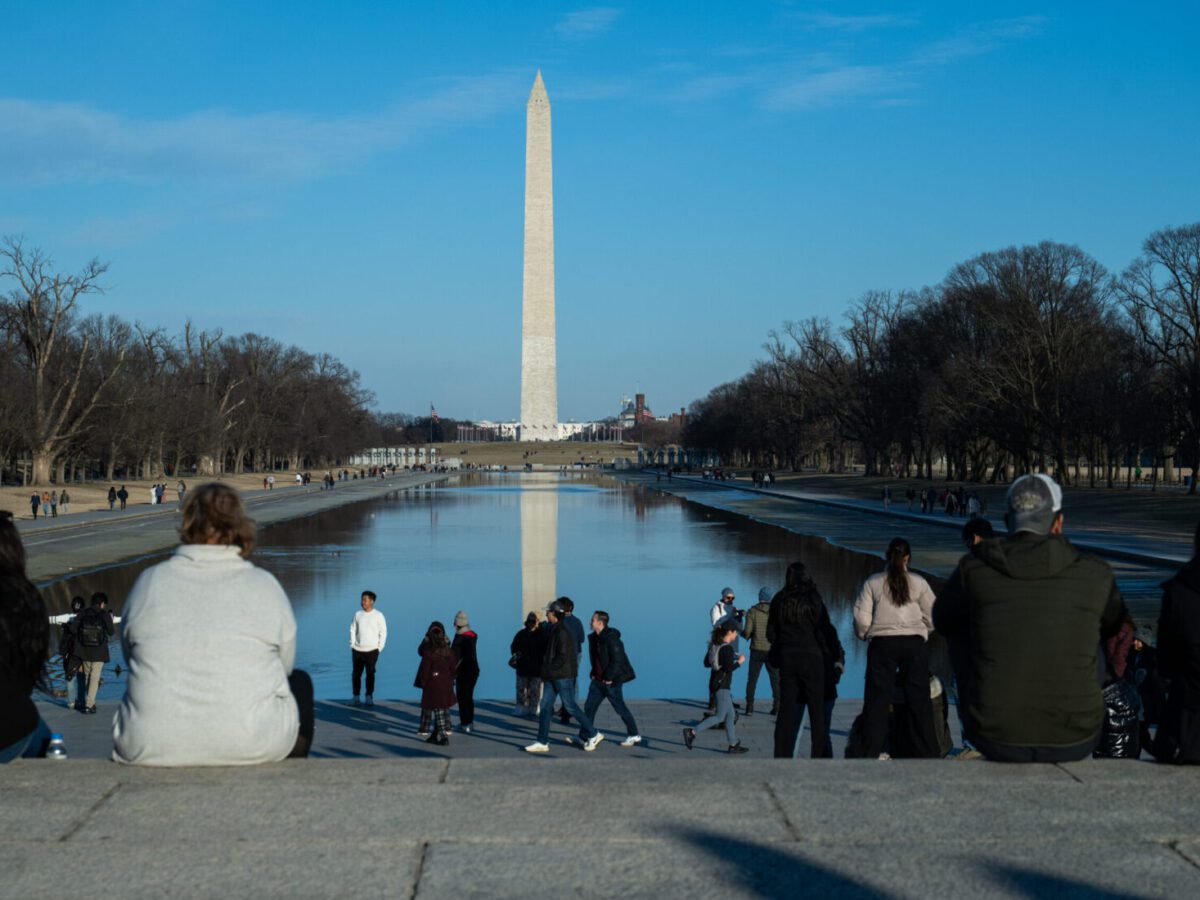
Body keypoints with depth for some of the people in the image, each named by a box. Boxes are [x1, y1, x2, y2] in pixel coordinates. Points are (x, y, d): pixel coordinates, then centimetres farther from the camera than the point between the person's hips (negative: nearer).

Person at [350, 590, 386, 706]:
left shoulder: (378, 615, -1)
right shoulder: (358, 614, 7)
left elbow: (383, 632, 1)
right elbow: (353, 630, 12)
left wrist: (380, 648, -4)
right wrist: (352, 644, 4)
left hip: (372, 650, -3)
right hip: (357, 650, 3)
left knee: (370, 674, -4)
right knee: (356, 674, 3)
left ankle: (369, 697, 2)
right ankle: (356, 697, 11)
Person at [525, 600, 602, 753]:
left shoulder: (562, 632, -17)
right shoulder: (554, 631, 13)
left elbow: (563, 657, -21)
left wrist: (549, 670, -14)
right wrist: (546, 672, 10)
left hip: (563, 675, -9)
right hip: (552, 677, 9)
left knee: (570, 706, -3)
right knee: (545, 706, 5)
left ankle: (593, 734, 9)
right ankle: (542, 742, 7)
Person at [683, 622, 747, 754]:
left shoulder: (715, 645, 8)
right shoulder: (727, 648, -18)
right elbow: (729, 668, -24)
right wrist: (739, 661, -9)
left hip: (715, 683, 10)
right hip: (722, 686, -10)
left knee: (731, 715, 14)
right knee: (720, 717, -3)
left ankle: (733, 744, 18)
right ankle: (692, 732, -9)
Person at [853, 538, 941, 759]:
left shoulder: (872, 583, 4)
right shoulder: (919, 583, 5)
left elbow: (861, 620, 0)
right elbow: (932, 617, 5)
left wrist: (864, 635, 21)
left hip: (882, 644, -1)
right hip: (914, 643, 1)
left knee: (877, 700, 0)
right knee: (919, 699, 5)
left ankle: (871, 754, -8)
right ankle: (929, 754, 3)